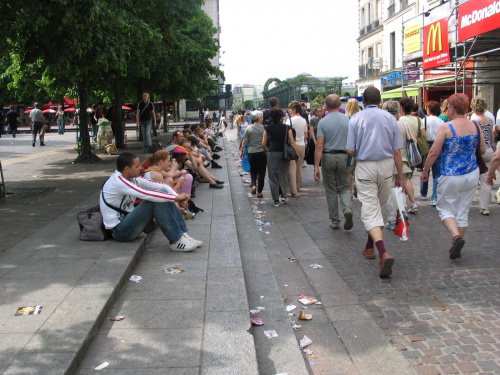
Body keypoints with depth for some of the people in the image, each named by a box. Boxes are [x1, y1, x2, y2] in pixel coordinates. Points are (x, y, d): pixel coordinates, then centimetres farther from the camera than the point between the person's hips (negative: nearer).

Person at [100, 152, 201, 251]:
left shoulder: (132, 178, 6)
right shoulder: (117, 181, -21)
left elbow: (161, 186, 3)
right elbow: (146, 194, -32)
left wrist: (178, 197, -14)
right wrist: (176, 197, -25)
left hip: (127, 222, 9)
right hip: (119, 230, -9)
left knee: (162, 192, -3)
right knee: (155, 200, -25)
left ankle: (182, 234, -6)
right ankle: (176, 242, -20)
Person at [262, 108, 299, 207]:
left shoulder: (268, 128, -2)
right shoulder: (287, 128, -4)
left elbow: (263, 144, -2)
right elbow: (292, 142, -7)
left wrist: (266, 150, 18)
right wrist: (297, 154, -1)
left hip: (272, 154, 0)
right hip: (284, 154, 1)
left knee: (273, 177, 7)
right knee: (283, 175, 20)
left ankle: (276, 200, 8)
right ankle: (283, 195, 13)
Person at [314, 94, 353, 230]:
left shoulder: (322, 122, -7)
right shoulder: (348, 120, -2)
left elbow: (319, 146, -11)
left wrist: (316, 166, -10)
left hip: (328, 157, -1)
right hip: (344, 156, 1)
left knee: (331, 190, 10)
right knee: (344, 187, 15)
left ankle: (334, 220, 16)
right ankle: (347, 209, -13)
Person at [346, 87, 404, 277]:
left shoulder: (356, 119, -2)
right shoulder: (389, 118, 2)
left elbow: (350, 151, -5)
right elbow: (397, 151, 0)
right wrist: (401, 176, 7)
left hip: (365, 167, -3)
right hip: (386, 165, 3)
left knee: (370, 211, -4)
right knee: (378, 208, 19)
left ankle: (384, 253, -22)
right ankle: (369, 247, 33)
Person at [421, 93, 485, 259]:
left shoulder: (446, 128, -15)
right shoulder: (476, 127, -1)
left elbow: (434, 153, -14)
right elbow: (483, 150, 10)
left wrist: (425, 171, -1)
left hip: (451, 177, -4)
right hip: (472, 175, 5)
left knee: (446, 209, 10)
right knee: (463, 211, 14)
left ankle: (456, 236, -15)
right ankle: (456, 247, 21)